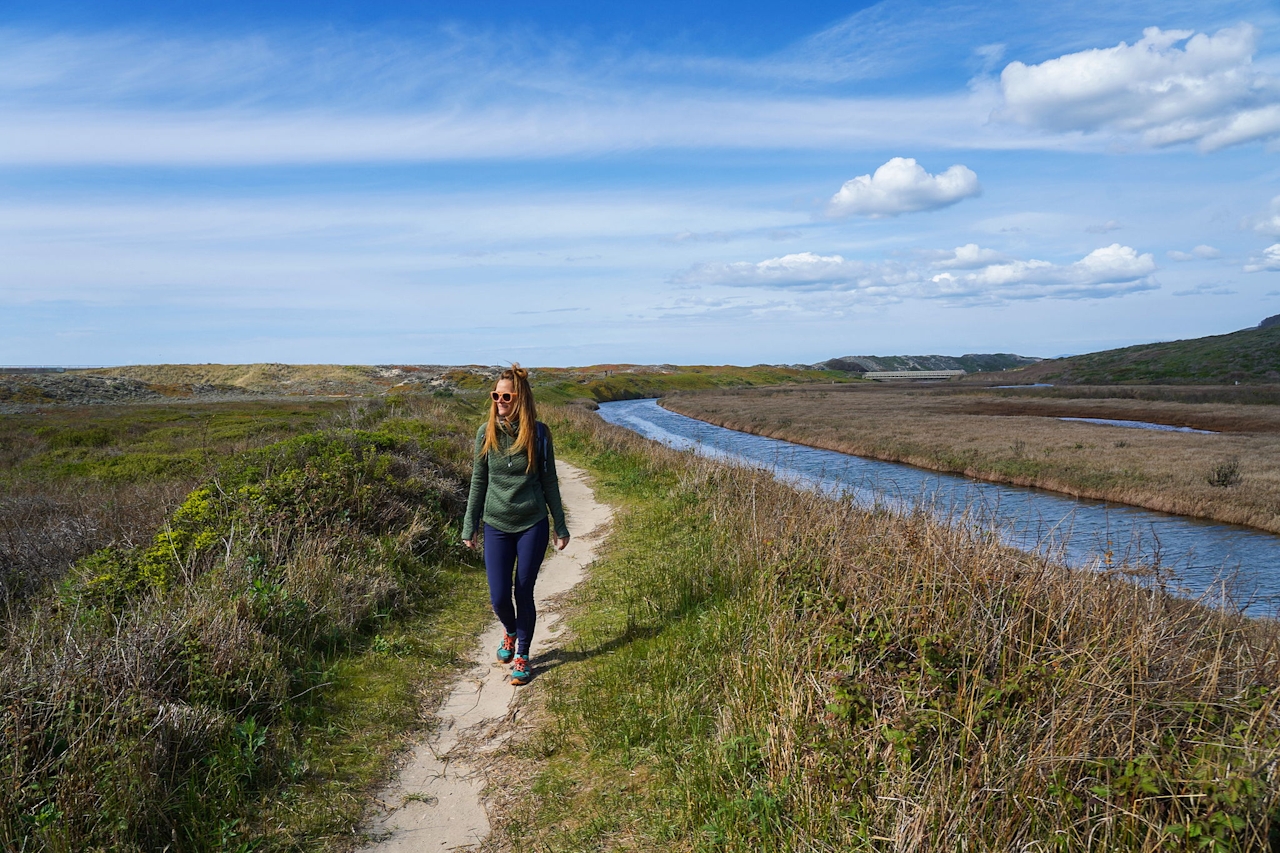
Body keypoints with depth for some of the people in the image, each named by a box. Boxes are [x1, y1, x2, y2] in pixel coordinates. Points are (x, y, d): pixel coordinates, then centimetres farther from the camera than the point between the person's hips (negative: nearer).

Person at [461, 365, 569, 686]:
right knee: (499, 597, 2)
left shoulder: (538, 433, -6)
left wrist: (561, 527, 5)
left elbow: (549, 482, 2)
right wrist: (469, 527, 7)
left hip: (533, 525, -1)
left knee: (524, 593, 5)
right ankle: (510, 632, 36)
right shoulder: (486, 433, -3)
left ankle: (522, 656, 25)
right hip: (497, 526, 1)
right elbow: (478, 482, 5)